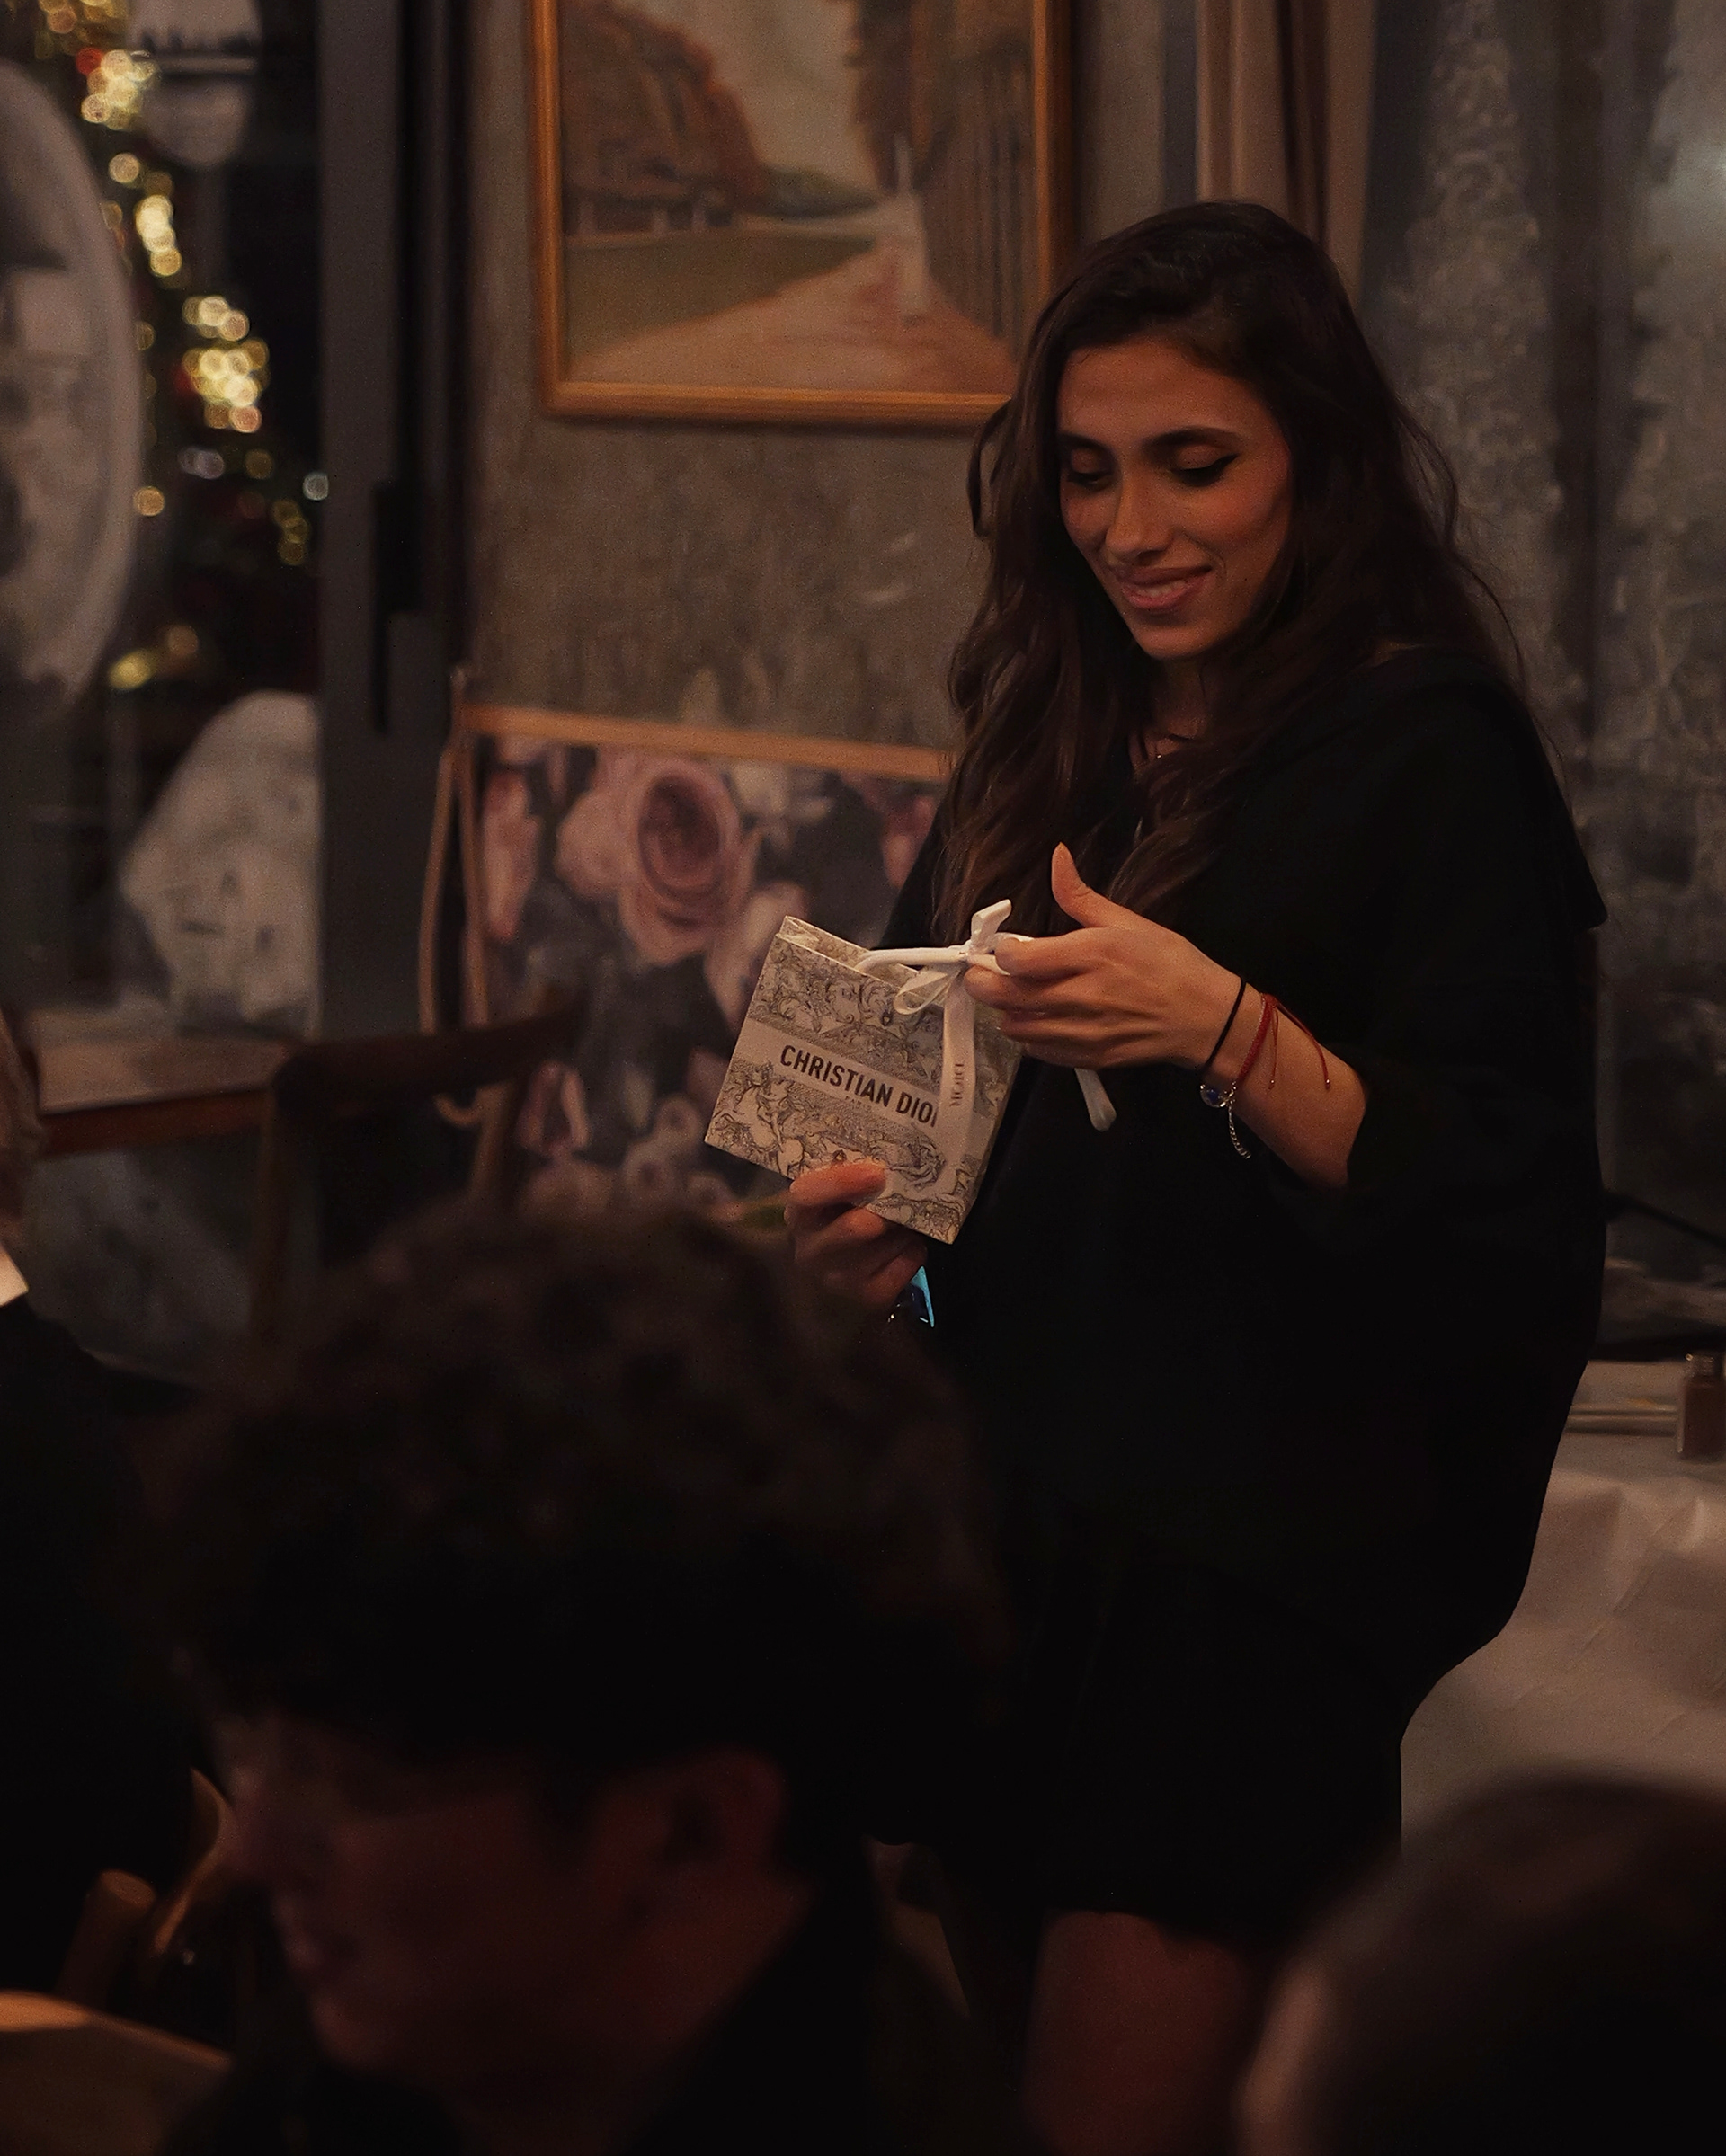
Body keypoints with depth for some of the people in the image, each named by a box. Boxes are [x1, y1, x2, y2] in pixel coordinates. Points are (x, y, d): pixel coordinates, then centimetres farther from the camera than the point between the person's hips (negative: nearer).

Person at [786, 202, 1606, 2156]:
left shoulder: (1426, 755, -9)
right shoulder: (1054, 742, 12)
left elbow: (1499, 1220, -16)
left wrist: (1225, 1031, -28)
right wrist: (871, 1228, -1)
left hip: (1250, 1572, -7)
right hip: (1005, 1520, 7)